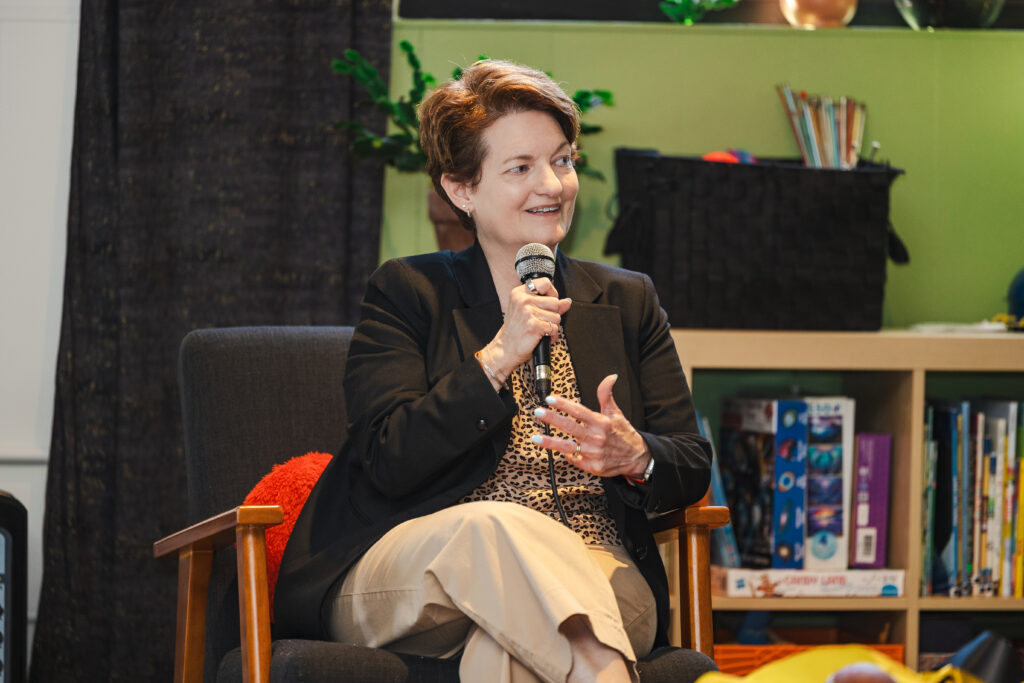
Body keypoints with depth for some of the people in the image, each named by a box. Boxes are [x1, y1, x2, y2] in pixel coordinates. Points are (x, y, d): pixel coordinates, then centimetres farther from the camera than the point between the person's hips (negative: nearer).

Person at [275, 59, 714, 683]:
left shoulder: (628, 301, 20)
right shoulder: (406, 293, 10)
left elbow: (693, 467, 13)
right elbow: (389, 461, -4)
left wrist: (635, 457, -12)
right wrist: (497, 358, -15)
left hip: (591, 584, 1)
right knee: (498, 525, -39)